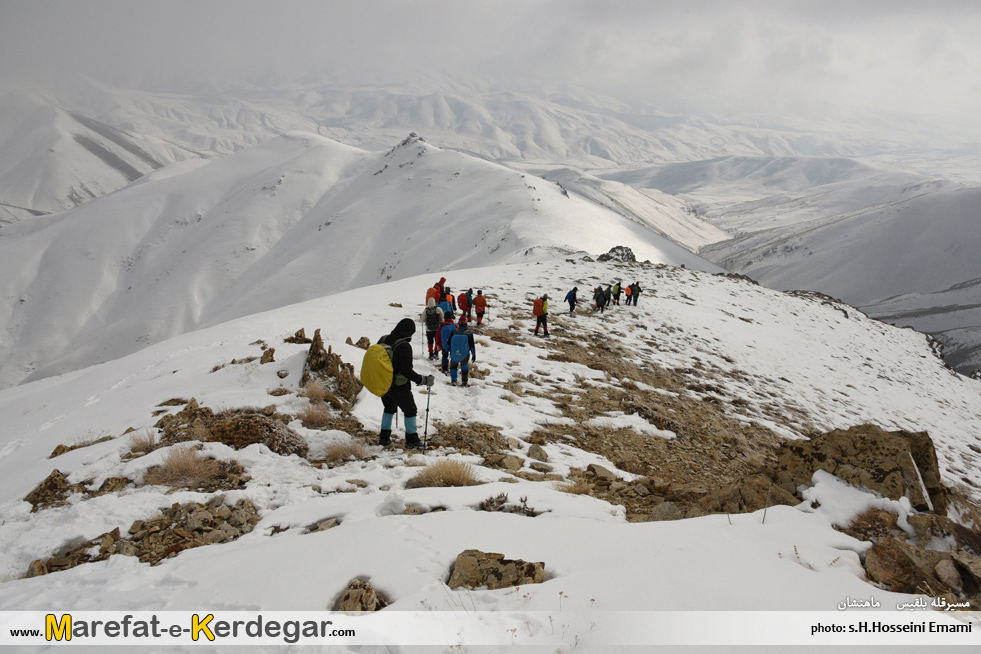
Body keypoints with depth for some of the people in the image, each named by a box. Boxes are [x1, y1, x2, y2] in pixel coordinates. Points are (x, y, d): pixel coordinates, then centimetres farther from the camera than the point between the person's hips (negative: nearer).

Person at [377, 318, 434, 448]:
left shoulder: (383, 340, -3)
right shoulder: (404, 346, -24)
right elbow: (407, 371, -25)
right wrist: (424, 380, -17)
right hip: (399, 387, -6)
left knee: (389, 408, 27)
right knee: (410, 411, 13)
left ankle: (384, 437, 29)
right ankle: (411, 440, 19)